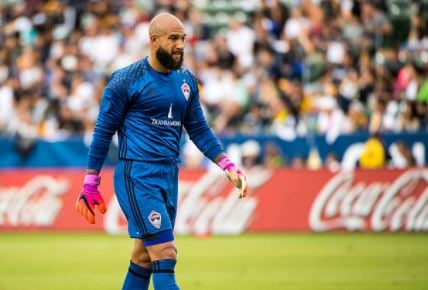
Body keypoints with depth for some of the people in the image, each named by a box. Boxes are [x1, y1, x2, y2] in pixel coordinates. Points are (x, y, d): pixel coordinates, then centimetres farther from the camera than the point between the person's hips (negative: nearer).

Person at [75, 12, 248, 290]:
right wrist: (90, 184, -3)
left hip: (169, 176, 7)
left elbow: (199, 129, 17)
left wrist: (228, 166, 5)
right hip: (136, 176, -7)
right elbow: (103, 131, -3)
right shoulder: (126, 79, -7)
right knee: (165, 255, -15)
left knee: (145, 257, 12)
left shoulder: (186, 80, 11)